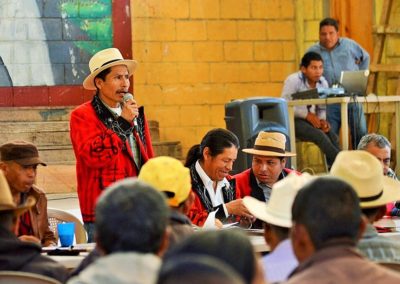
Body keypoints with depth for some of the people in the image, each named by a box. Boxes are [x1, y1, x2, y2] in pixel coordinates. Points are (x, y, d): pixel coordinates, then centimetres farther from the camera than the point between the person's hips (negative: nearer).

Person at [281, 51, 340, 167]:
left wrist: (322, 120, -12)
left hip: (312, 119, 5)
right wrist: (307, 115, -23)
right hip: (293, 120, -5)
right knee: (319, 135, -28)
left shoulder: (323, 82, 5)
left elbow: (322, 108, 11)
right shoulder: (293, 80, -12)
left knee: (333, 136, -21)